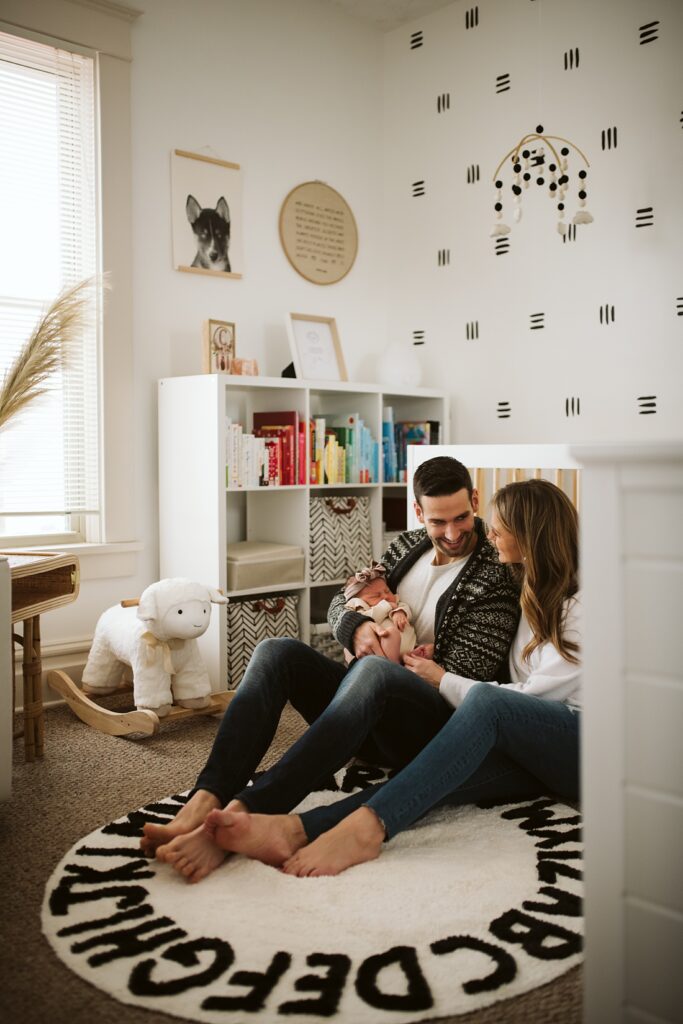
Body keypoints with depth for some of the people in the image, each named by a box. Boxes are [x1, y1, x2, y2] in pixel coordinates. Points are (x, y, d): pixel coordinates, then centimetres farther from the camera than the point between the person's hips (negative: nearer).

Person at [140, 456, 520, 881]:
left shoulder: (496, 578, -5)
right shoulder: (408, 546, 14)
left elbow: (467, 679, -10)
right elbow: (340, 604, 16)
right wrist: (356, 627, -8)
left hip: (431, 728, -6)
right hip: (367, 707, 7)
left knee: (372, 672, -39)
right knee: (277, 651, -18)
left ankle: (238, 817, -50)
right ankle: (203, 803, -36)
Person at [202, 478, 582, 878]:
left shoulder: (581, 606, -6)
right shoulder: (532, 594, 19)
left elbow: (527, 696, -9)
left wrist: (441, 679, -1)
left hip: (581, 744, -5)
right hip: (526, 754, 6)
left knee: (487, 703, -36)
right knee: (443, 774, -28)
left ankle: (366, 826, -51)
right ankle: (295, 829, -51)